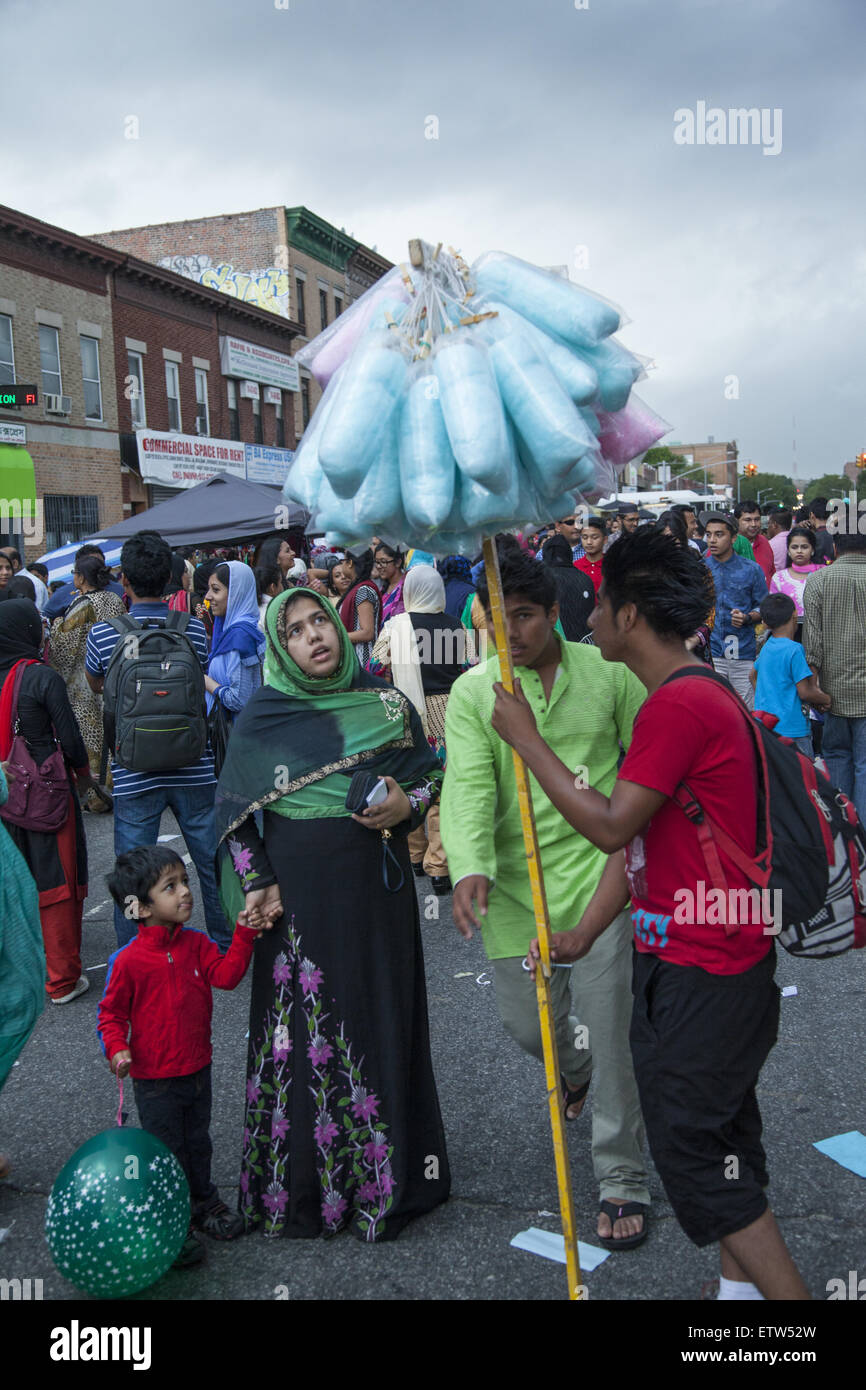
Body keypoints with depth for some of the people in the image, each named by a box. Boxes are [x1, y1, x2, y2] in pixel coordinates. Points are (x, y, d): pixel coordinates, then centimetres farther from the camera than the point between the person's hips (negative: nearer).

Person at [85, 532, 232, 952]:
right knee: (213, 867, 15)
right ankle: (226, 952, 30)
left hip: (134, 776, -1)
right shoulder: (194, 629, -4)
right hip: (194, 771, 2)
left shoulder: (102, 634, -9)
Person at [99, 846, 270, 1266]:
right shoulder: (128, 960, -19)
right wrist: (117, 1049, -25)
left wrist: (244, 933, -21)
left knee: (198, 1142, 22)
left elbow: (225, 974, -14)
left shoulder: (196, 943, -4)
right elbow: (111, 1012, -10)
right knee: (167, 1152, 10)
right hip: (155, 1078, -5)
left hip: (198, 1068, 5)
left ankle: (204, 1202, 41)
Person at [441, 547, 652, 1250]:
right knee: (527, 1024, 12)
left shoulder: (609, 673, -2)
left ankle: (623, 1178, 16)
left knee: (609, 1022, -2)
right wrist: (469, 866, -31)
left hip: (596, 868, -1)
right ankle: (575, 1067, 50)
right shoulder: (471, 691, -3)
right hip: (513, 877, 2)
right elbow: (469, 783, -15)